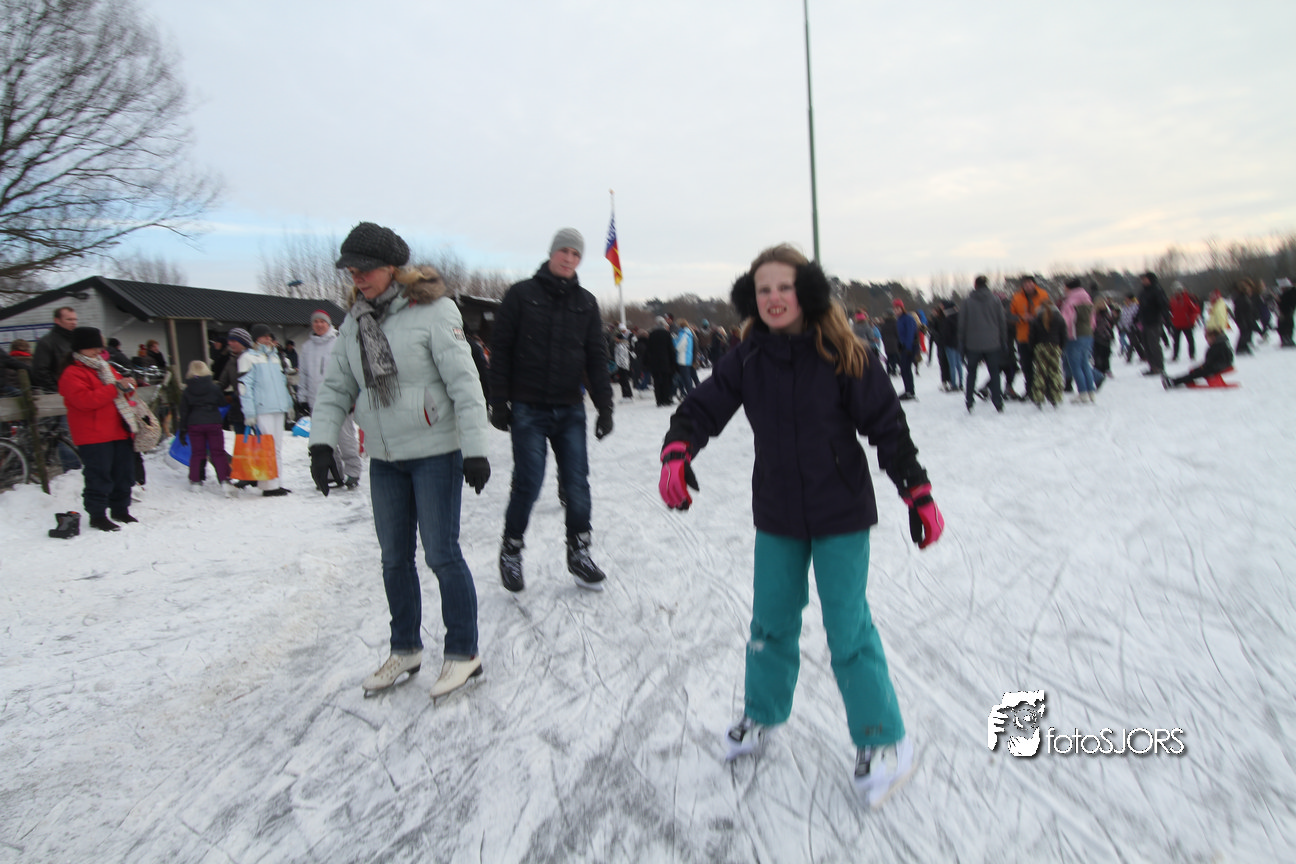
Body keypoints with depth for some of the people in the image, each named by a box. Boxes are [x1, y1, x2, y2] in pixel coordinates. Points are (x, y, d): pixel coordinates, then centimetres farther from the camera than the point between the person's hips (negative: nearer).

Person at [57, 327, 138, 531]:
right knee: (99, 476, -6)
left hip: (119, 430, 8)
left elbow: (119, 393, 27)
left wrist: (127, 386, 3)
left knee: (123, 473, 12)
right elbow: (85, 400, -22)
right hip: (93, 436, -8)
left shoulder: (104, 367, 19)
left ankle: (120, 509, 25)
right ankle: (97, 515, 3)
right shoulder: (72, 373, -8)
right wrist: (115, 387, -22)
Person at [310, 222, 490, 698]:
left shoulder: (431, 310, -12)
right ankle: (405, 649, 31)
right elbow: (335, 386, 9)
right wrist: (322, 441, -4)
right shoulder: (356, 320, 7)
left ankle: (463, 652, 15)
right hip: (384, 459, 7)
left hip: (436, 452, -6)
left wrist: (475, 450, -19)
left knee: (442, 555, -2)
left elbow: (464, 382, -16)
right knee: (395, 558, 14)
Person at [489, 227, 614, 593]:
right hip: (528, 409, -3)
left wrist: (605, 406, 1)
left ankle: (578, 553, 17)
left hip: (570, 409, 3)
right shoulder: (522, 295, 1)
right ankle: (511, 551, 19)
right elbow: (500, 350, -1)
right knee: (528, 483, -3)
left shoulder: (586, 302, 10)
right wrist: (499, 402, -6)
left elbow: (596, 357, 9)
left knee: (577, 484, 1)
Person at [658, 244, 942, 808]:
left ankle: (882, 741, 24)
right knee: (772, 621, 17)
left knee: (848, 628, 3)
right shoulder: (747, 359, -4)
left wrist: (918, 493, -11)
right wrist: (677, 453, -23)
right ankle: (762, 715, 41)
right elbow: (703, 407, -4)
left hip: (841, 515, -3)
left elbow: (888, 426, -9)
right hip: (777, 516, 4)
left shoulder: (843, 356, -12)